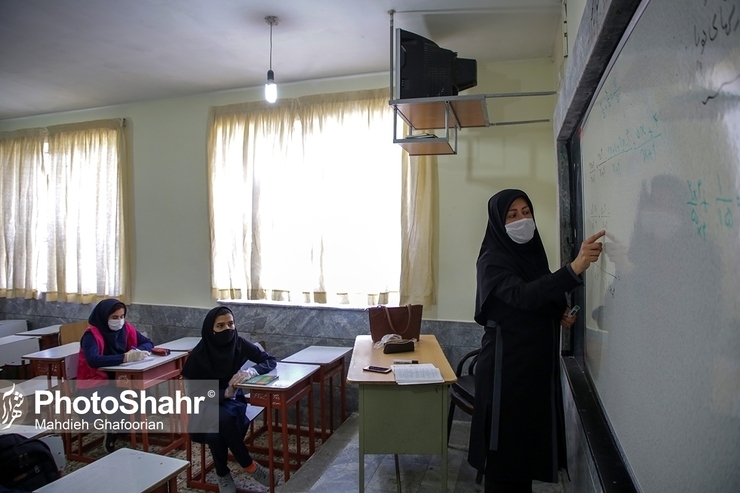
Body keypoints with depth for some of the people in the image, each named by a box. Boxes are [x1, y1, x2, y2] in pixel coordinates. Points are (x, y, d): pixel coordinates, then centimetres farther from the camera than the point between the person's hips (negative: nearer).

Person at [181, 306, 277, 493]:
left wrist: (251, 371, -31)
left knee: (217, 432, -32)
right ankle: (249, 466, -12)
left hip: (232, 400, 1)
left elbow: (271, 361, -10)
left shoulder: (239, 344, -12)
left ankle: (223, 474, -5)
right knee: (223, 420, -34)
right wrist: (226, 393, -32)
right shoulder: (198, 355, -17)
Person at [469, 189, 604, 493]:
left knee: (532, 433, 18)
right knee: (507, 440, 3)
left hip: (538, 361, 8)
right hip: (506, 364, -8)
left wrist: (560, 313, -1)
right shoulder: (492, 260, -16)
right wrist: (574, 268, -45)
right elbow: (522, 295, -34)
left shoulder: (533, 252, 8)